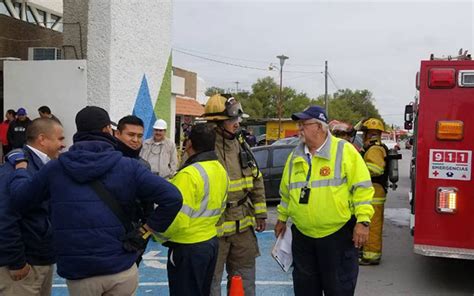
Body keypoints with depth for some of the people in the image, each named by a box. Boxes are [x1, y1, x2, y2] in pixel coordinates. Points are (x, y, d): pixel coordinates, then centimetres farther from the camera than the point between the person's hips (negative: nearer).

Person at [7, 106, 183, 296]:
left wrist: (20, 167, 26)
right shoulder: (127, 166, -6)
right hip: (121, 267, -1)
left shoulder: (55, 168, -2)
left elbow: (18, 198, 9)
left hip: (76, 271, 1)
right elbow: (172, 198, -13)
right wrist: (144, 232, -4)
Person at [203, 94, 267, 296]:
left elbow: (257, 181, 14)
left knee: (245, 278, 20)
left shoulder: (241, 145, 7)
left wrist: (259, 213, 13)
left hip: (243, 226, 7)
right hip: (214, 228, -6)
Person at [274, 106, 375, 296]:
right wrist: (282, 218, 22)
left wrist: (363, 221, -15)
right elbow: (286, 192, 18)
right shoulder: (295, 156, 9)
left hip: (338, 234, -5)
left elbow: (361, 187, -11)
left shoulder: (344, 151, -8)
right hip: (302, 235, 5)